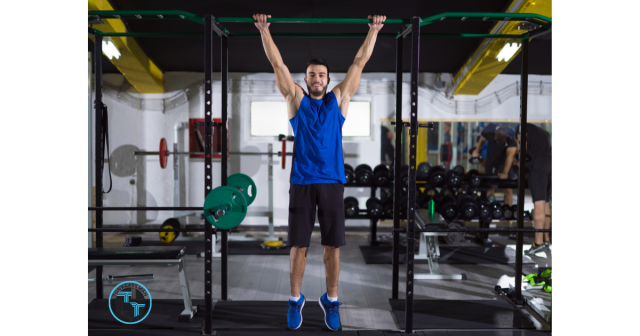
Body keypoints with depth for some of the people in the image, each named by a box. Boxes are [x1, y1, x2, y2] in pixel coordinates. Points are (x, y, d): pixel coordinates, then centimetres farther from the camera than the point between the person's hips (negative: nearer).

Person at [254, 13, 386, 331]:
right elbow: (277, 64, 5)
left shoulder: (339, 98, 10)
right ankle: (295, 300, 21)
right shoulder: (296, 99, 7)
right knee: (298, 245, 5)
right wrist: (264, 30, 3)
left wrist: (373, 31, 10)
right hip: (301, 182, -1)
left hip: (332, 182, 1)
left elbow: (359, 62, 10)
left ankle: (331, 301, 22)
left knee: (332, 245, 5)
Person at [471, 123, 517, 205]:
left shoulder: (511, 137, -29)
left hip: (505, 163, -2)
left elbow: (510, 155, -31)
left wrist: (505, 173, -34)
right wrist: (476, 151, 9)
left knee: (508, 189, -7)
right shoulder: (489, 130, -21)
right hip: (490, 161, 2)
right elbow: (482, 140, 1)